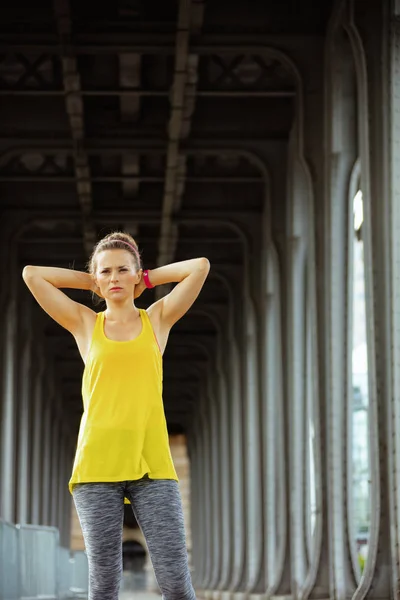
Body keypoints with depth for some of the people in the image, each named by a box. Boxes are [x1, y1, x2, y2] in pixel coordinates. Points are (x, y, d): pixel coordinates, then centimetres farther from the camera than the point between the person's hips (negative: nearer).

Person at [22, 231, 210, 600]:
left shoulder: (157, 319, 13)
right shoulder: (85, 324, 12)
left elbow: (200, 266, 8)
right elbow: (31, 274, 9)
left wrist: (148, 279, 18)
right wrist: (93, 282, 16)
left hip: (152, 462, 0)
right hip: (97, 462, 0)